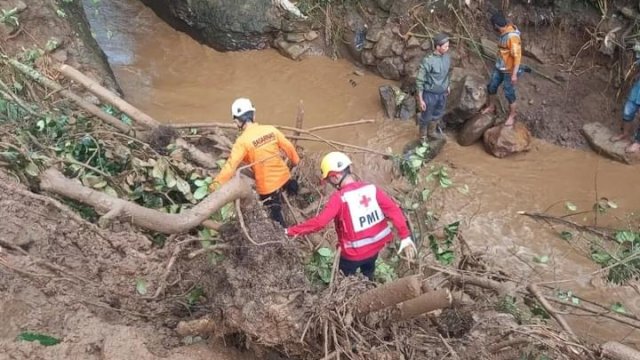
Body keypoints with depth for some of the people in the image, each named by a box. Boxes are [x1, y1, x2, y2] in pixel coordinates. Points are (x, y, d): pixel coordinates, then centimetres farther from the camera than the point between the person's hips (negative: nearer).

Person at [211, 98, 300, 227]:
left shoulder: (243, 141, -22)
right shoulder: (271, 129, -8)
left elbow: (231, 165, -26)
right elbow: (288, 147, 3)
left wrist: (216, 184, -22)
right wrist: (296, 161, 21)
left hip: (267, 185, -4)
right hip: (284, 175, 5)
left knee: (276, 215, 15)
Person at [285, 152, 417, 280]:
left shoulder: (339, 197, -24)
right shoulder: (371, 189, -8)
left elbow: (319, 222, -28)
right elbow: (394, 210, -13)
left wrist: (291, 231, -19)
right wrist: (406, 237, -12)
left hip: (354, 253, -5)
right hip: (375, 247, 6)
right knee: (368, 278, 31)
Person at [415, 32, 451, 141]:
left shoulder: (447, 57, -7)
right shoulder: (427, 61, -27)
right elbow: (419, 81, -20)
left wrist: (447, 86, 22)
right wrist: (420, 99, -18)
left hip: (442, 93, 6)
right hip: (430, 94, -6)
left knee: (438, 114, 25)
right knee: (426, 117, 13)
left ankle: (432, 132, 51)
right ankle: (423, 136, 37)